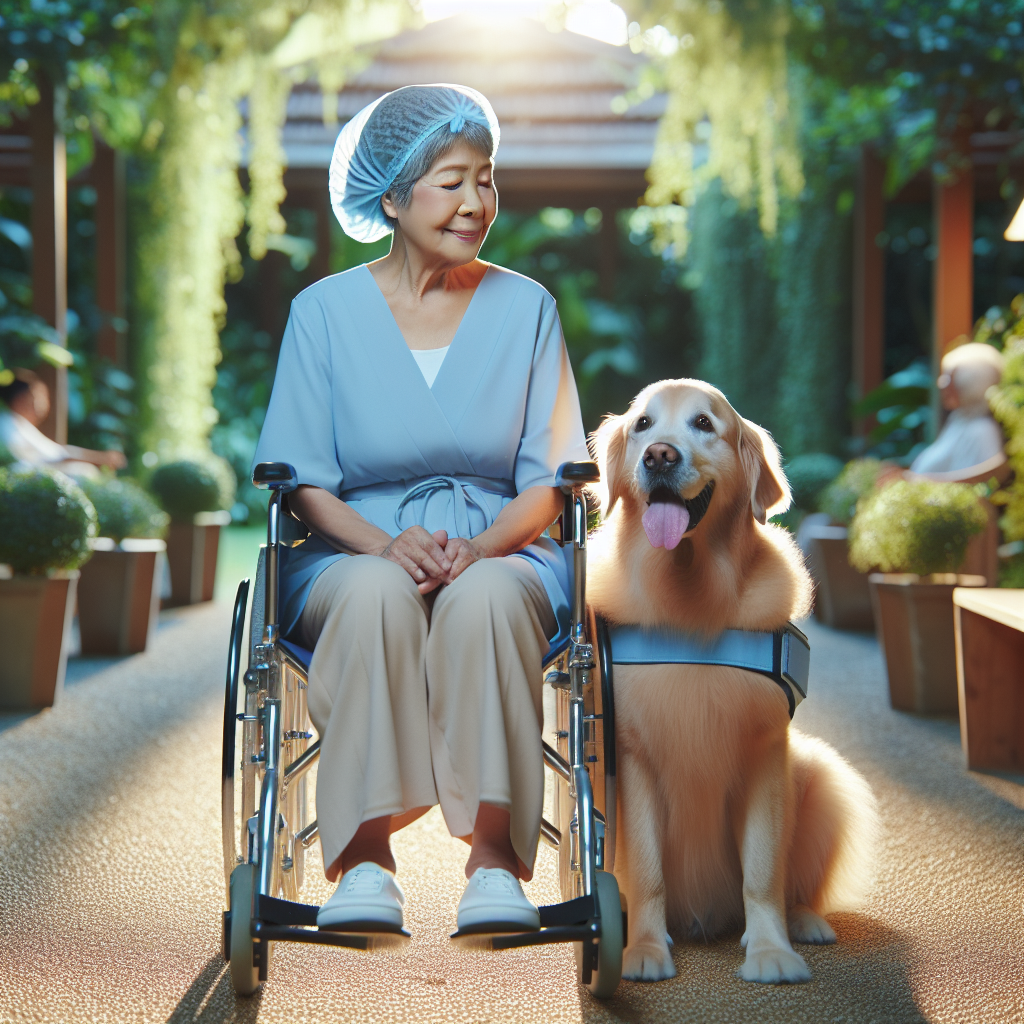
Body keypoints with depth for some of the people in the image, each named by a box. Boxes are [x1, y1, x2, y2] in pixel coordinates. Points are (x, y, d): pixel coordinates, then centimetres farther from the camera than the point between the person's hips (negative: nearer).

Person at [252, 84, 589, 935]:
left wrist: (481, 546, -16)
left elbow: (547, 481, 5)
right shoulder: (325, 311, 7)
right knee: (379, 592, -36)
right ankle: (362, 857, -34)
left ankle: (496, 855, -35)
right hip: (355, 552, 0)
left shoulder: (526, 307, 9)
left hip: (501, 552, 1)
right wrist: (386, 543, -19)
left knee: (484, 597, -36)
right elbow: (306, 483, 2)